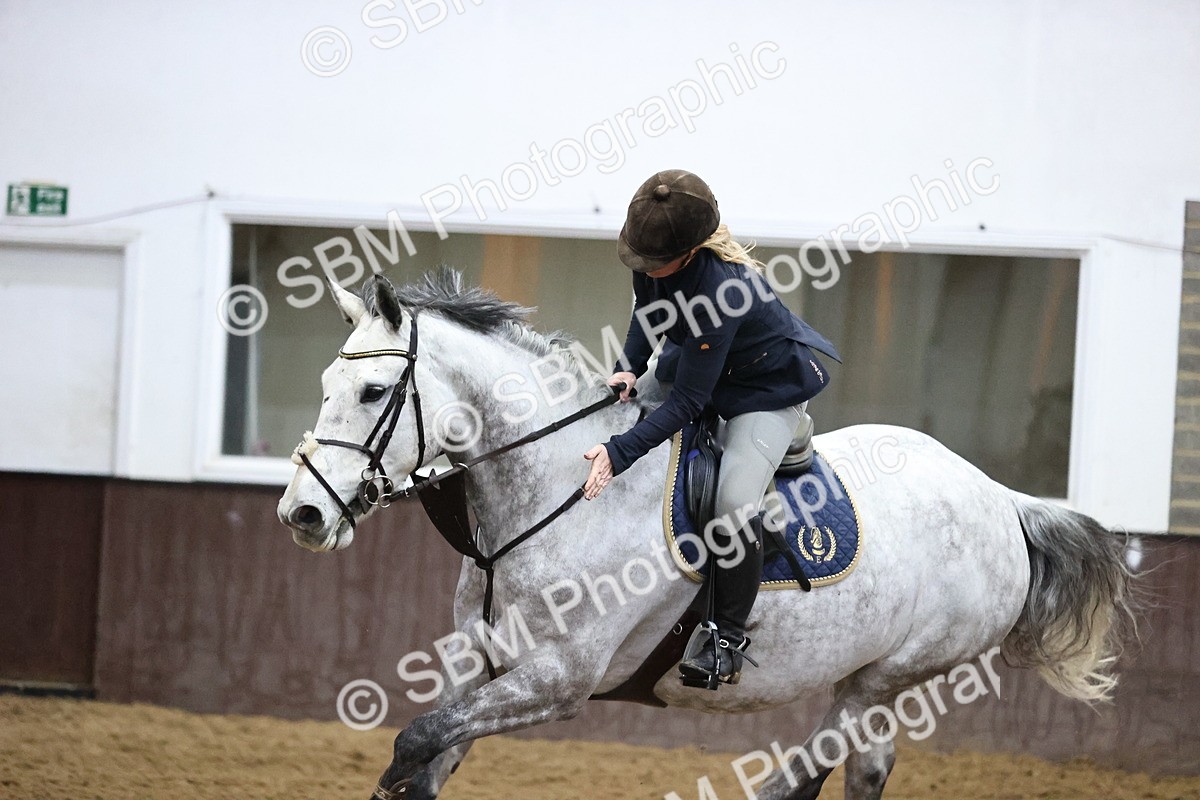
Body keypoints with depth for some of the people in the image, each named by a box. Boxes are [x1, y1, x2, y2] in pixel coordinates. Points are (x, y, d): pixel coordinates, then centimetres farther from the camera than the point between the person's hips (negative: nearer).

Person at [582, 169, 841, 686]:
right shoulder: (652, 256, -21)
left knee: (735, 503, -23)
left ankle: (729, 641, -5)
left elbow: (688, 401, -37)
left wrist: (619, 453, -43)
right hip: (692, 358, 8)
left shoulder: (719, 289, -42)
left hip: (769, 385, -8)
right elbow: (647, 309, 4)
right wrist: (630, 369, -14)